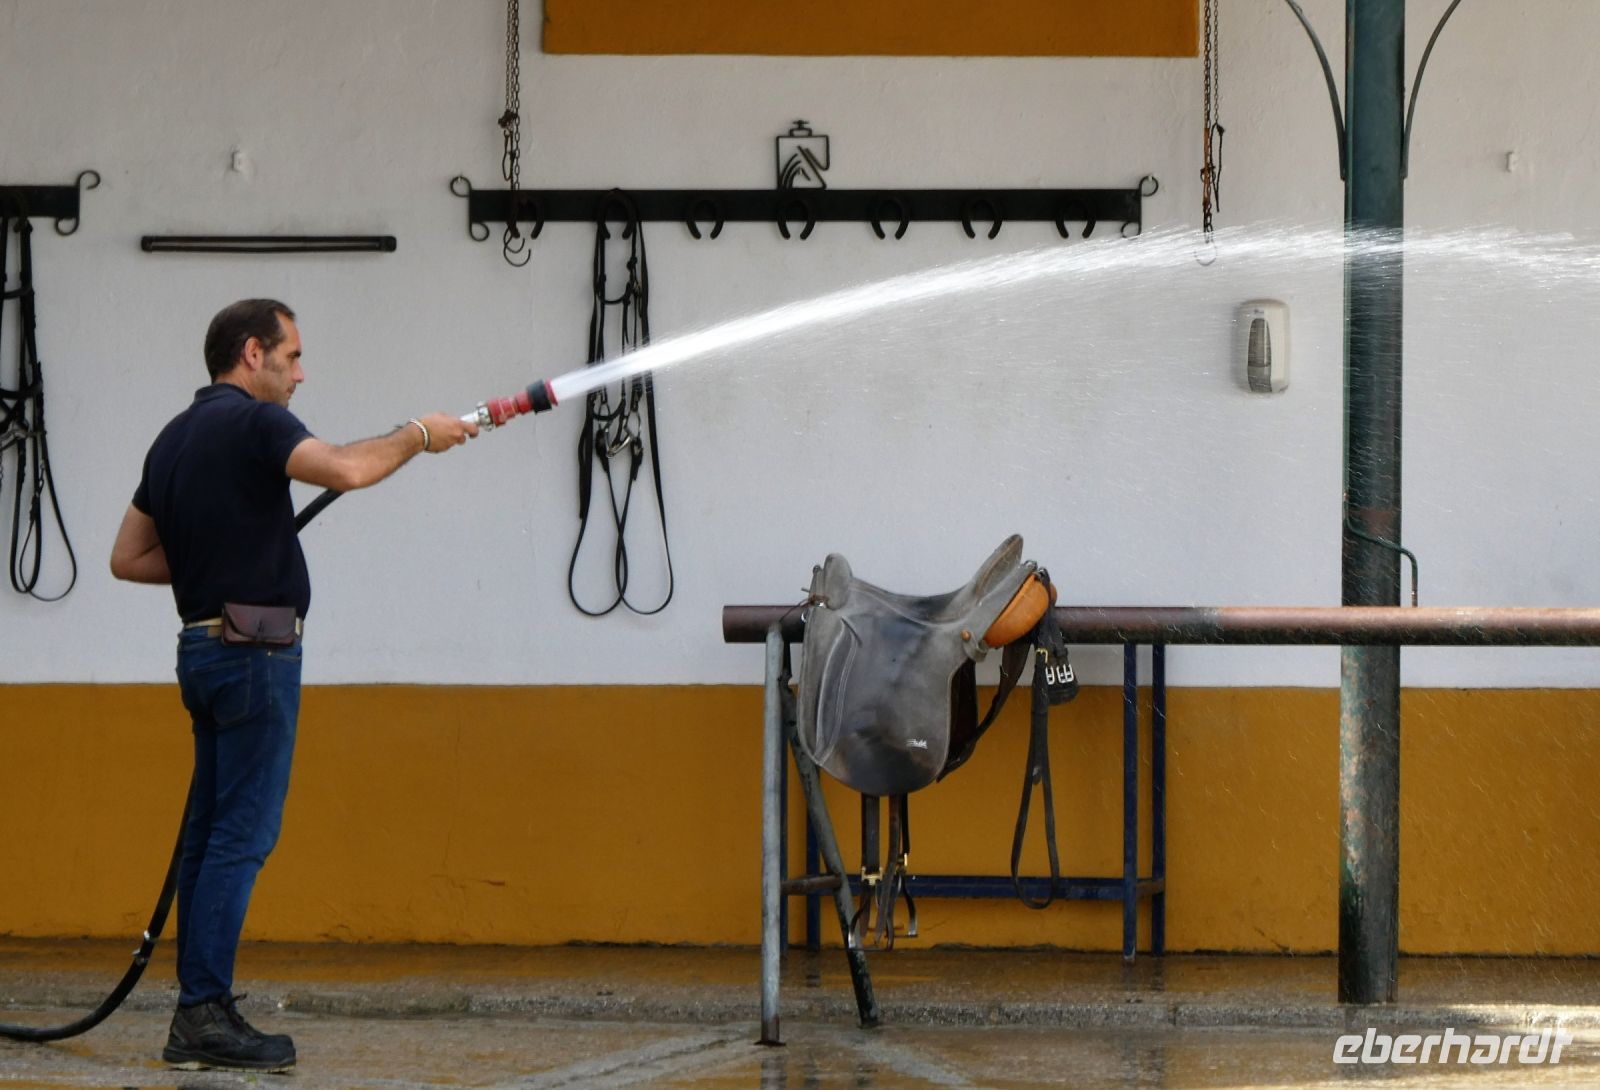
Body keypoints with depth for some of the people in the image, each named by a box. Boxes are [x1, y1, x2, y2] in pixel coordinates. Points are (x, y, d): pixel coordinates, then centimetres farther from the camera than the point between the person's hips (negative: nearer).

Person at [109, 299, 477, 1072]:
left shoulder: (175, 438, 17)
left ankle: (199, 1011, 10)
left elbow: (128, 557, 19)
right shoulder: (252, 422, -11)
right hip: (254, 651, -9)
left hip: (204, 648, 9)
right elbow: (343, 469, -29)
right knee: (242, 833, -9)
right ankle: (204, 1013, -12)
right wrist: (418, 435, -14)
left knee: (212, 830, 10)